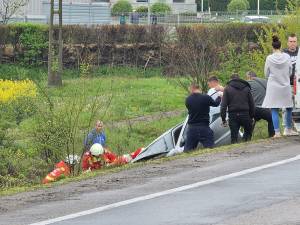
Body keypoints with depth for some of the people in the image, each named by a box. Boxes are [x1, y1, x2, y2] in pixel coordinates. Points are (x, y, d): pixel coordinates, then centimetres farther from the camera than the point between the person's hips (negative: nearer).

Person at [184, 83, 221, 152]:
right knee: (210, 149, 0)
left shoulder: (188, 100, 0)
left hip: (192, 128, 3)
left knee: (187, 151, 6)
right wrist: (219, 97, 33)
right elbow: (215, 104, 9)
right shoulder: (206, 98, -10)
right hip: (204, 128, -3)